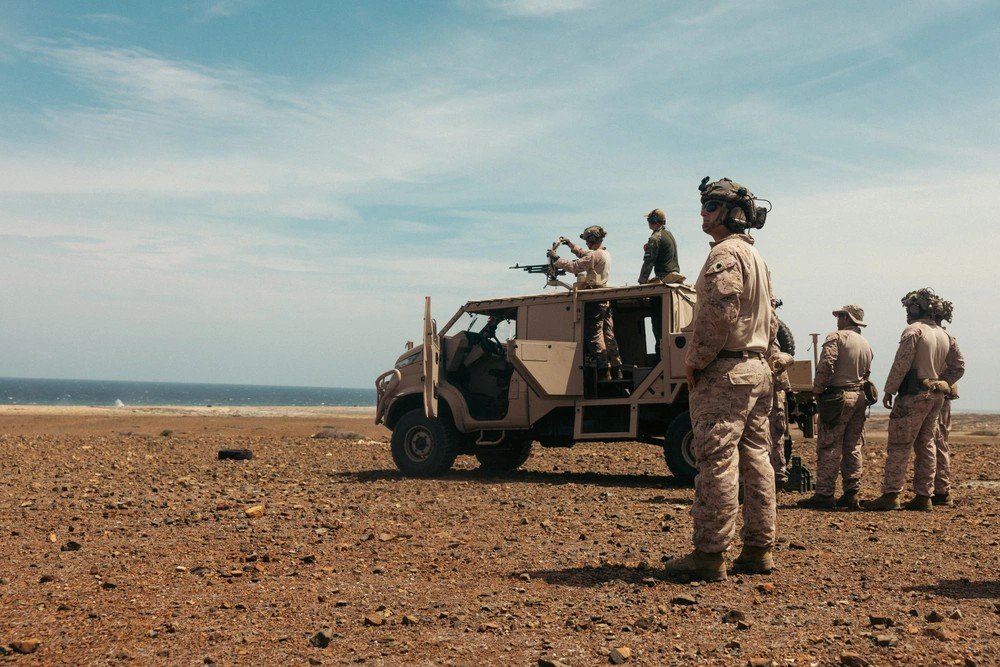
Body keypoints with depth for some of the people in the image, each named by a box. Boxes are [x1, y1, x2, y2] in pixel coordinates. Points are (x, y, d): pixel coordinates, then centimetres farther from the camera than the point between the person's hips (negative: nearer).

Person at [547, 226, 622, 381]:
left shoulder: (595, 255, -14)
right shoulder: (606, 254, 15)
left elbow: (574, 267, -17)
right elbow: (583, 254, 31)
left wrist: (556, 258, -9)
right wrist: (570, 244, 31)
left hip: (594, 299, -9)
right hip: (606, 298, 9)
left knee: (594, 335, -7)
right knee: (608, 334, 10)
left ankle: (604, 371, -11)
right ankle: (616, 370, 12)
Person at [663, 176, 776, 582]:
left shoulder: (725, 254, -12)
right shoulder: (756, 256, 21)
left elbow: (718, 314, -23)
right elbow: (770, 321, 22)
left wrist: (694, 360, -13)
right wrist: (763, 359, 20)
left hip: (724, 372, -10)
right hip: (758, 369, 10)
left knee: (717, 461, -9)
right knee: (755, 458, 10)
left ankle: (709, 556, -7)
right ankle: (758, 550, 16)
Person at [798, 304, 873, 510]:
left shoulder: (836, 337, -7)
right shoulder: (866, 344, 17)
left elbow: (825, 366, -17)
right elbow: (866, 374, 19)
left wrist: (816, 390, -6)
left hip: (838, 397, -7)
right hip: (860, 397, 7)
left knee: (829, 448, -6)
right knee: (853, 447, 10)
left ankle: (824, 495, -8)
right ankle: (851, 494, 10)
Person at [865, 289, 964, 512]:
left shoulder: (913, 330, -11)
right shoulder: (943, 335, 15)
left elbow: (901, 364, -15)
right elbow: (957, 368, 17)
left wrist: (889, 390, -9)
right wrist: (942, 386, 17)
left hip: (914, 395, -8)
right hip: (936, 396, 8)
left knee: (899, 446, -6)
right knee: (926, 445, 11)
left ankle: (890, 495, -8)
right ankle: (924, 497, 12)